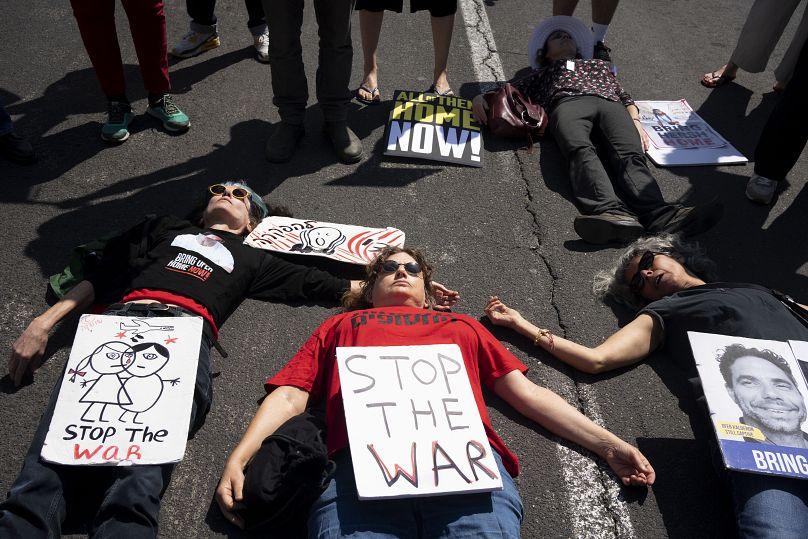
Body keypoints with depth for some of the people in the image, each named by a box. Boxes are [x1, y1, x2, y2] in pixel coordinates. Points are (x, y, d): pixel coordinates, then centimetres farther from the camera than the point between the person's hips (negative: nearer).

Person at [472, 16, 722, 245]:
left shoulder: (600, 64, 45)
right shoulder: (543, 73, 40)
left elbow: (625, 96, 31)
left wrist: (635, 121, 9)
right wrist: (482, 96, 4)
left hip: (609, 104, 2)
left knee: (630, 155, -32)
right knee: (581, 150, -39)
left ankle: (659, 215, -59)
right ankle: (612, 212, -65)